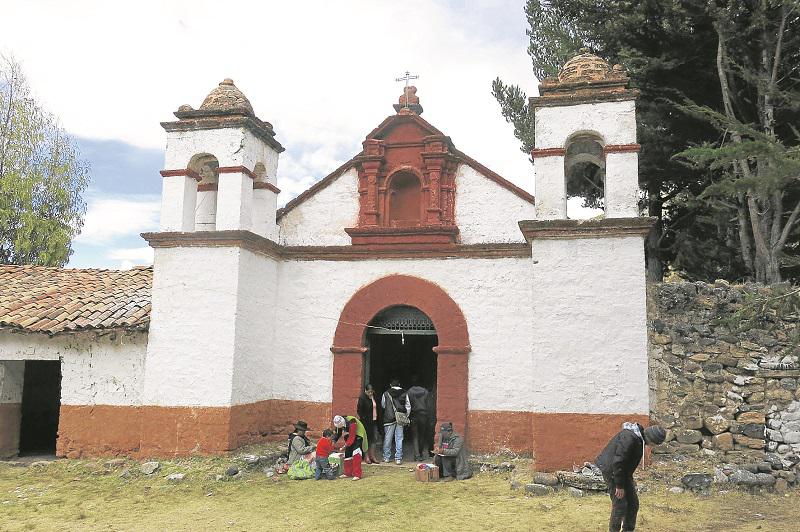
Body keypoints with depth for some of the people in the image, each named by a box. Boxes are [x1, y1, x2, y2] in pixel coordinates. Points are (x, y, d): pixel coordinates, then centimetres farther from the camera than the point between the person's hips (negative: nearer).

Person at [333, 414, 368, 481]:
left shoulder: (351, 423, -36)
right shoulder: (340, 424, -12)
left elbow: (351, 438, -32)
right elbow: (338, 433, 1)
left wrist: (345, 445, -33)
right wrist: (334, 441, -14)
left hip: (357, 436, -8)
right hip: (349, 436, 8)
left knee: (356, 453, -22)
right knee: (347, 454, 9)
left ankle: (357, 475, -23)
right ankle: (348, 473, 25)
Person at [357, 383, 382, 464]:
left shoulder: (374, 397, 8)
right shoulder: (362, 398, -10)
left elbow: (378, 408, 17)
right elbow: (359, 410, -10)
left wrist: (378, 417, 7)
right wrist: (363, 418, -14)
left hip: (374, 421, 6)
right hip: (366, 422, -6)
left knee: (374, 439, 8)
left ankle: (372, 456, 17)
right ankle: (366, 456, 9)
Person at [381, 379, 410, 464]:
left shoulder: (386, 394, -1)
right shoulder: (404, 394, 2)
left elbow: (383, 405, 10)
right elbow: (408, 407, 3)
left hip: (389, 419, -1)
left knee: (387, 438, 8)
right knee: (399, 439, 5)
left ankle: (386, 457, 16)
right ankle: (398, 458, 4)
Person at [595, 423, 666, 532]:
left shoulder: (639, 437, 2)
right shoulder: (629, 438, -29)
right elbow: (618, 462, -28)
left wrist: (629, 480, 16)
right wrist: (619, 485, -22)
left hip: (623, 472, 10)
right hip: (612, 470, -10)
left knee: (633, 503, 13)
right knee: (620, 504, -7)